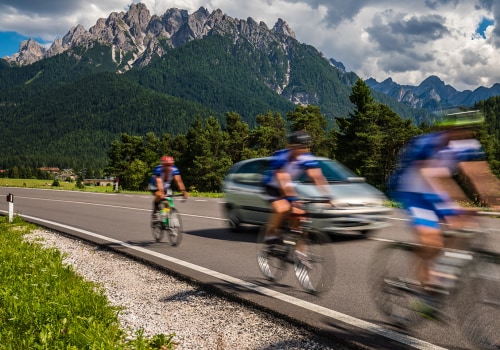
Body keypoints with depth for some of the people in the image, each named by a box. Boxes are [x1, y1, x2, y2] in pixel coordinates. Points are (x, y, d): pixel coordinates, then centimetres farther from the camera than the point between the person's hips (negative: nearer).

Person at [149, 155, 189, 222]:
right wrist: (161, 192, -60)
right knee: (159, 196, -31)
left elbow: (178, 180, -35)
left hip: (166, 187, 3)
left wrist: (183, 191, -49)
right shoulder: (158, 169, -36)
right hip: (155, 186, -3)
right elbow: (159, 182, -45)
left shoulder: (174, 169, -28)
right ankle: (155, 213, -9)